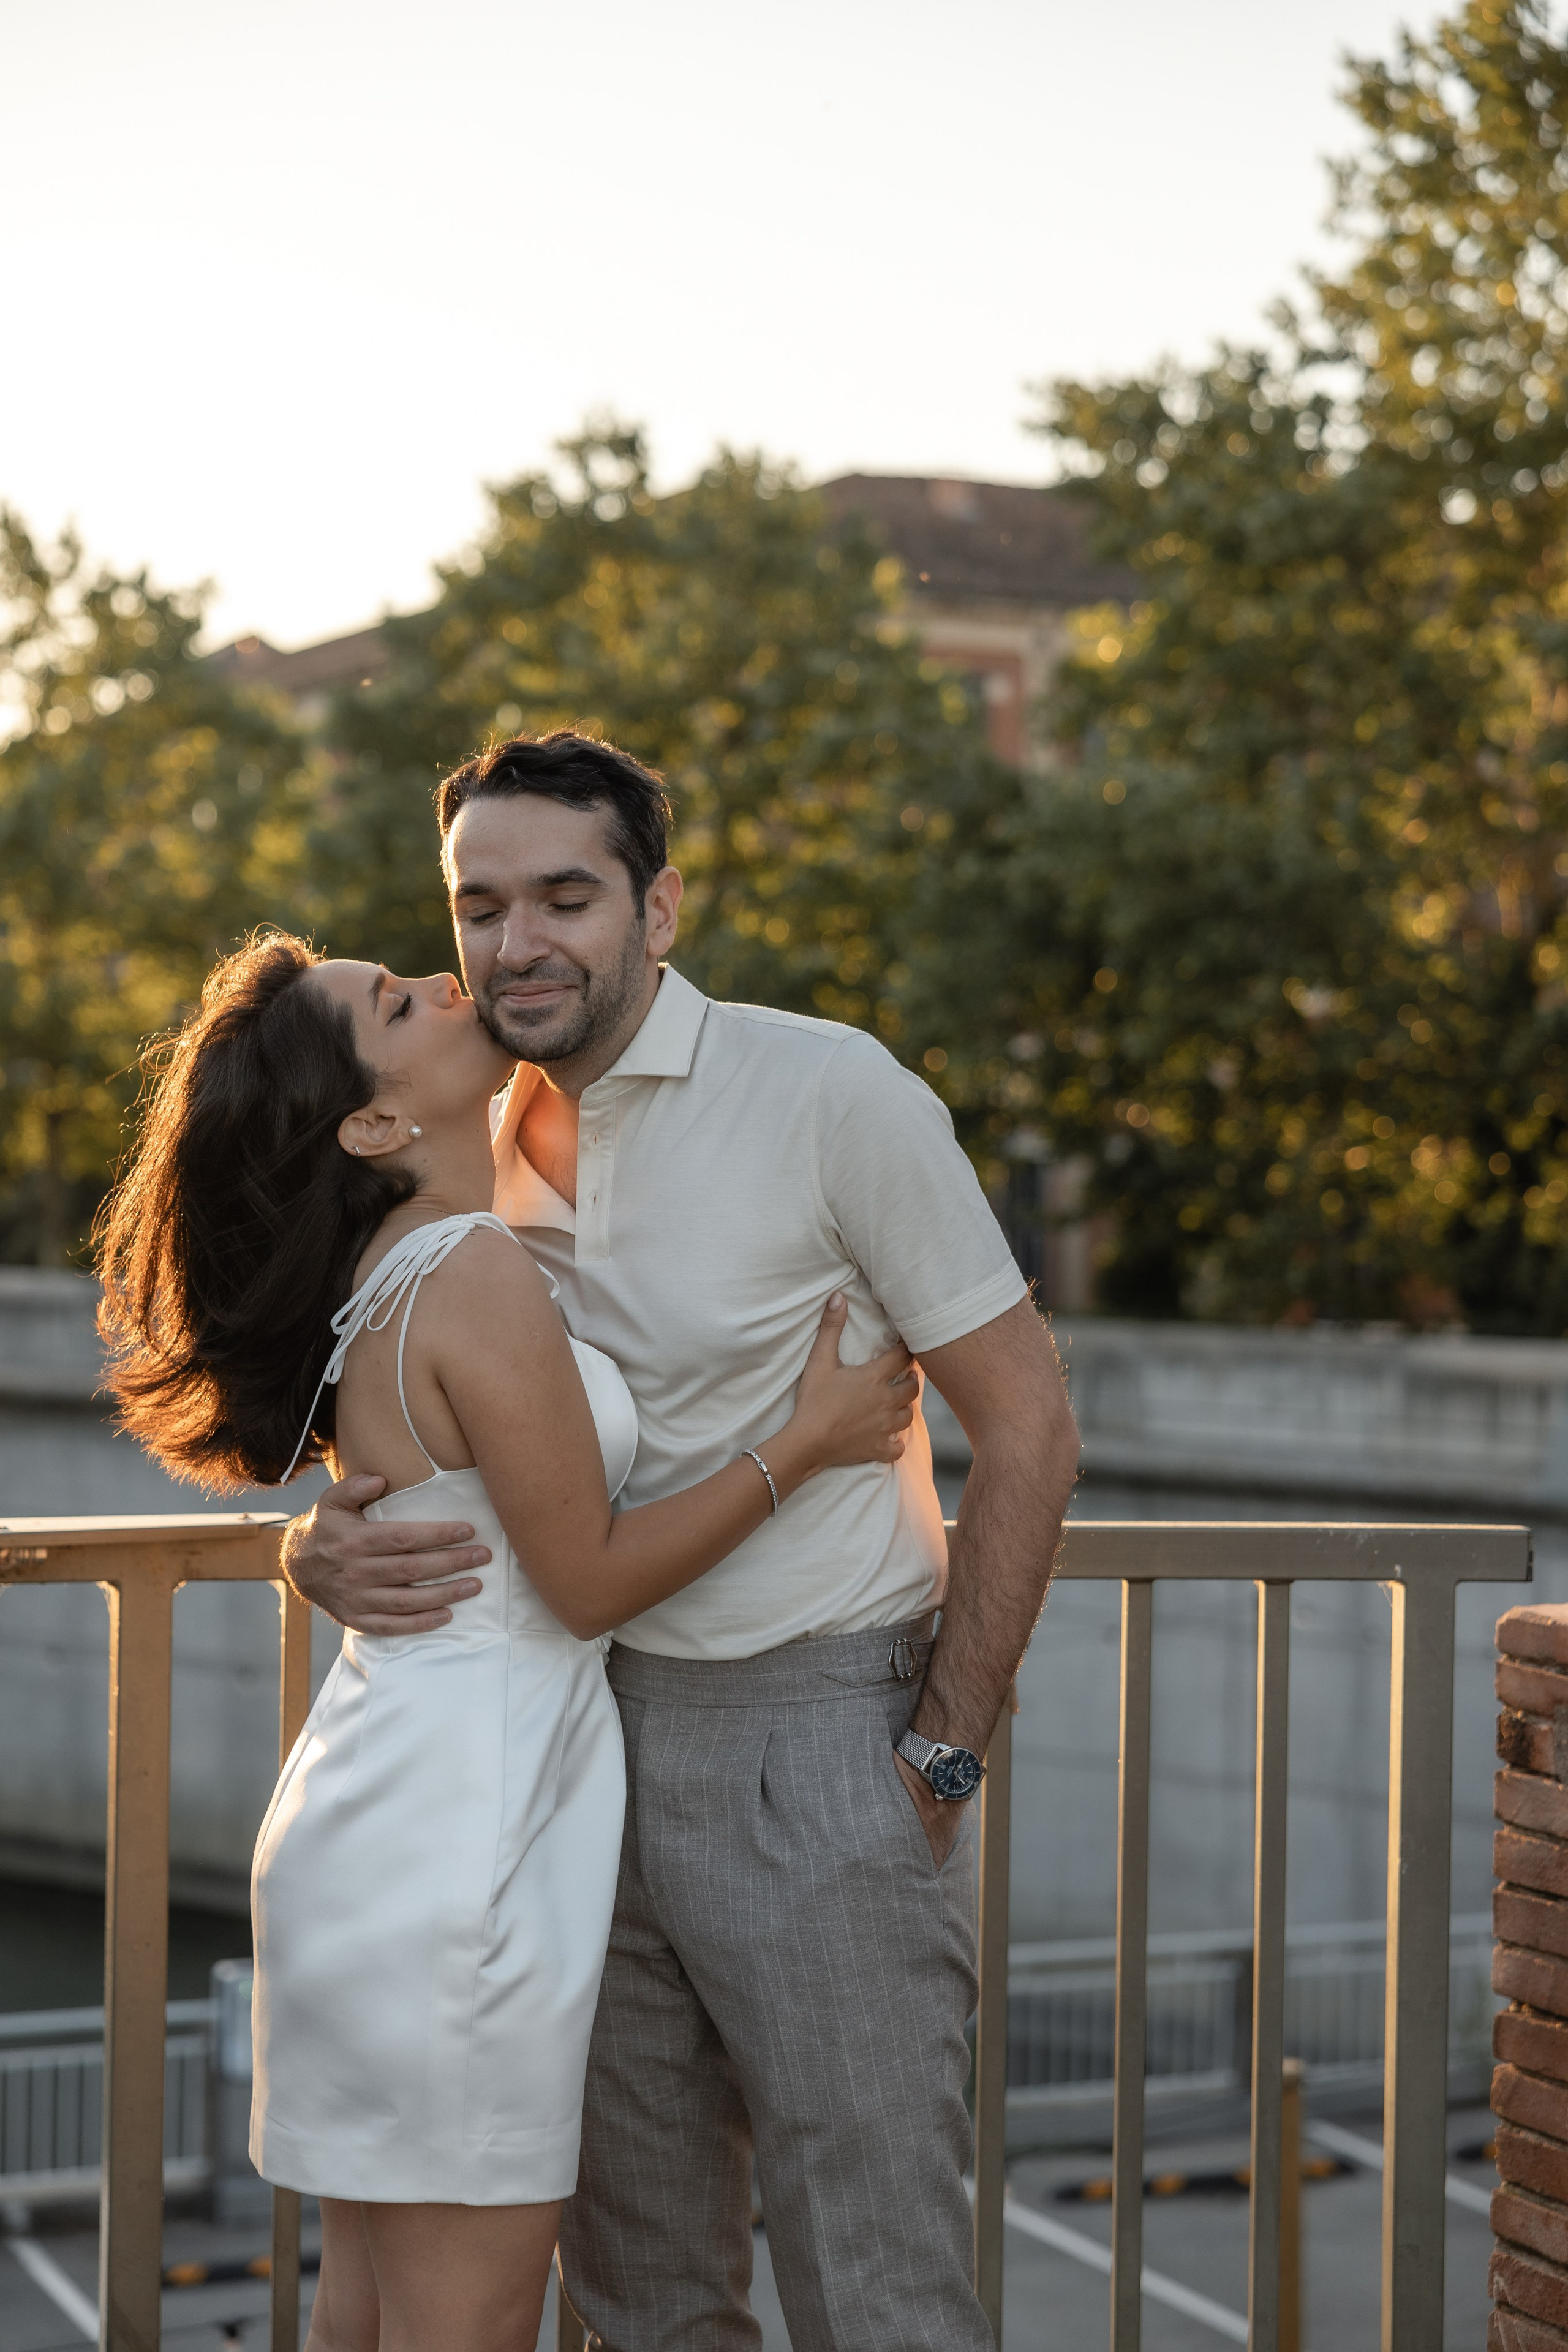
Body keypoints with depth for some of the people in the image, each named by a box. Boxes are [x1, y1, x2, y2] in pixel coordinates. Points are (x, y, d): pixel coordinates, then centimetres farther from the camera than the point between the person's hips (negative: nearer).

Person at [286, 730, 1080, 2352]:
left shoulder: (829, 1093, -11)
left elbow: (1025, 1422, -9)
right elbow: (378, 1443, 13)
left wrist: (944, 1751, -11)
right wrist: (322, 1551, -12)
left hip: (814, 1737, -6)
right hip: (587, 1732, 6)